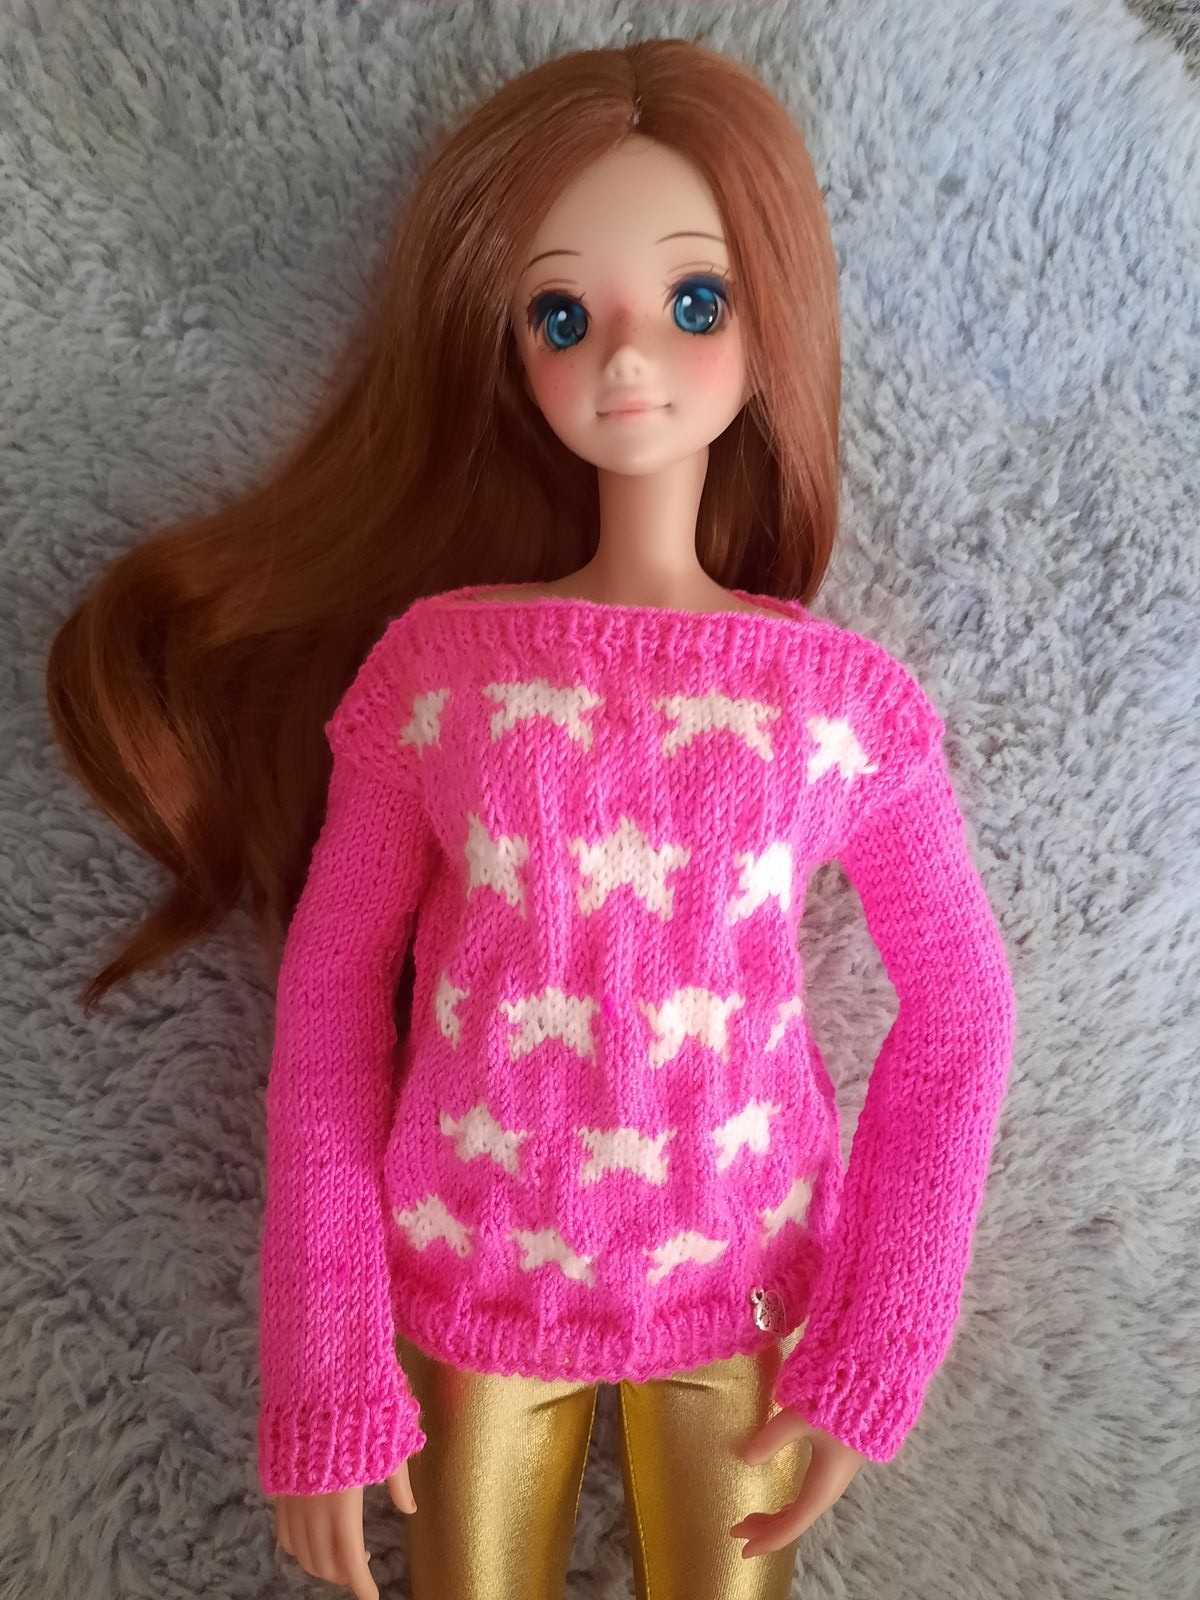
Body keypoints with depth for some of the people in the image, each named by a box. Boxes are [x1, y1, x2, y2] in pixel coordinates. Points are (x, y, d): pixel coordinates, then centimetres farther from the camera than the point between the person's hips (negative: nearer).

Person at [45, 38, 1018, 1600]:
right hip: (472, 1287, 0)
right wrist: (324, 1369, -7)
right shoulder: (430, 663, -11)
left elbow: (957, 1002, -2)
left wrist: (876, 1352, -5)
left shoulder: (845, 696, -10)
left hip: (745, 1289, 1)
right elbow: (330, 995, -6)